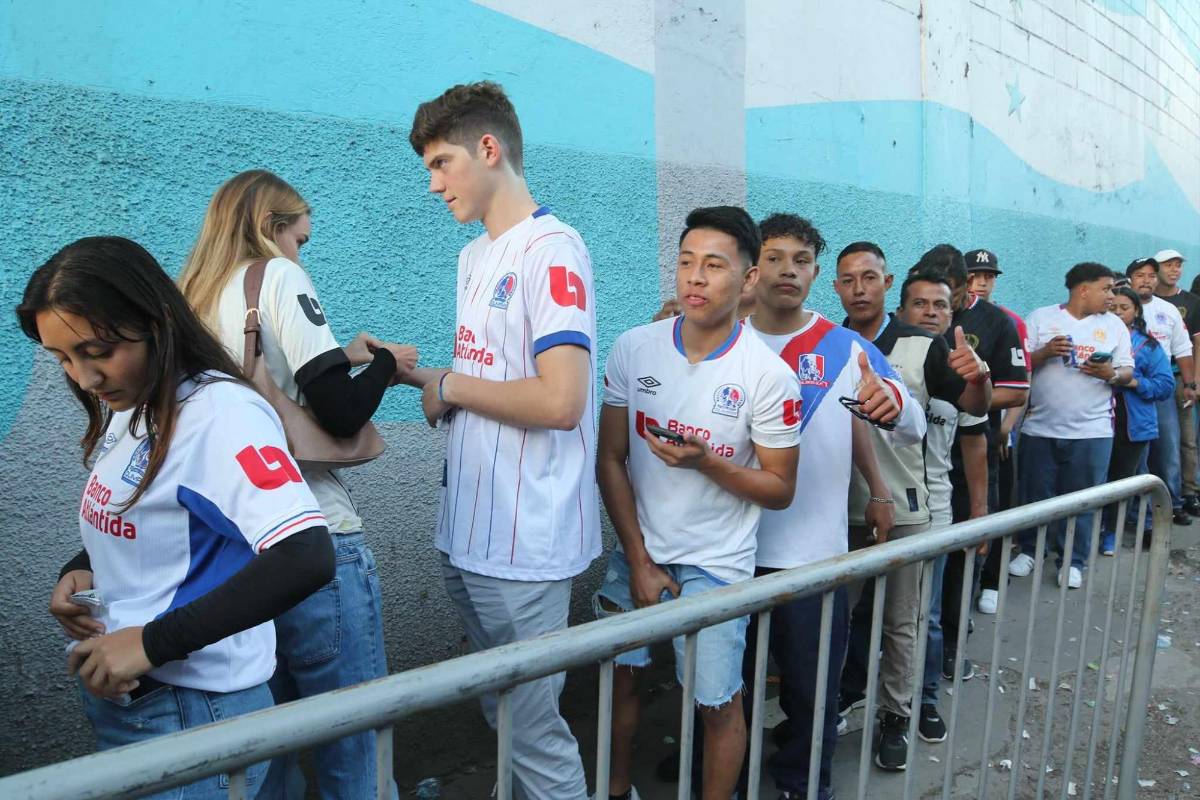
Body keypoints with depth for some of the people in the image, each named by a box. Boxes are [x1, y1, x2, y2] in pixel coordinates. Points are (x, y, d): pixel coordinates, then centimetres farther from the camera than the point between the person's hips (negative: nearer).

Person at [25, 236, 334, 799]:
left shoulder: (220, 412, -23)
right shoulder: (127, 408, 5)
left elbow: (306, 560, -35)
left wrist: (153, 642, -29)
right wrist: (79, 572, -1)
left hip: (194, 714, -8)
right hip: (117, 700, 9)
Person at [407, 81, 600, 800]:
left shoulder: (552, 249, -13)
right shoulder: (474, 257, 15)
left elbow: (560, 401, -24)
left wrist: (451, 387, -12)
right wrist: (414, 372, 5)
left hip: (525, 548, -9)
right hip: (467, 533, 9)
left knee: (537, 735, 5)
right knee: (500, 716, 21)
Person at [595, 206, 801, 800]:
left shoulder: (768, 374, -13)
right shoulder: (633, 349, -6)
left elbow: (780, 490, -7)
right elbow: (610, 460, -1)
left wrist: (706, 462, -24)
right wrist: (638, 562, -4)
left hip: (715, 565, -3)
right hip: (636, 553, 3)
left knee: (718, 703, 5)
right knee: (618, 677, 15)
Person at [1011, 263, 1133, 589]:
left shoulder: (1114, 325, 8)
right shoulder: (1041, 318, 1)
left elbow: (1127, 373, 8)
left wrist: (1110, 373, -13)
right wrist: (1045, 352, -18)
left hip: (1091, 431, 1)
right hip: (1040, 427, -1)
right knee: (1034, 495, 8)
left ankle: (1072, 561, 18)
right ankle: (1029, 550, 26)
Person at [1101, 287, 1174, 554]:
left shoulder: (1149, 346, 4)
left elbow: (1166, 385, 1)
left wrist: (1135, 382, -14)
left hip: (1133, 424, 1)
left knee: (1122, 480, 8)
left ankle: (1110, 534, 21)